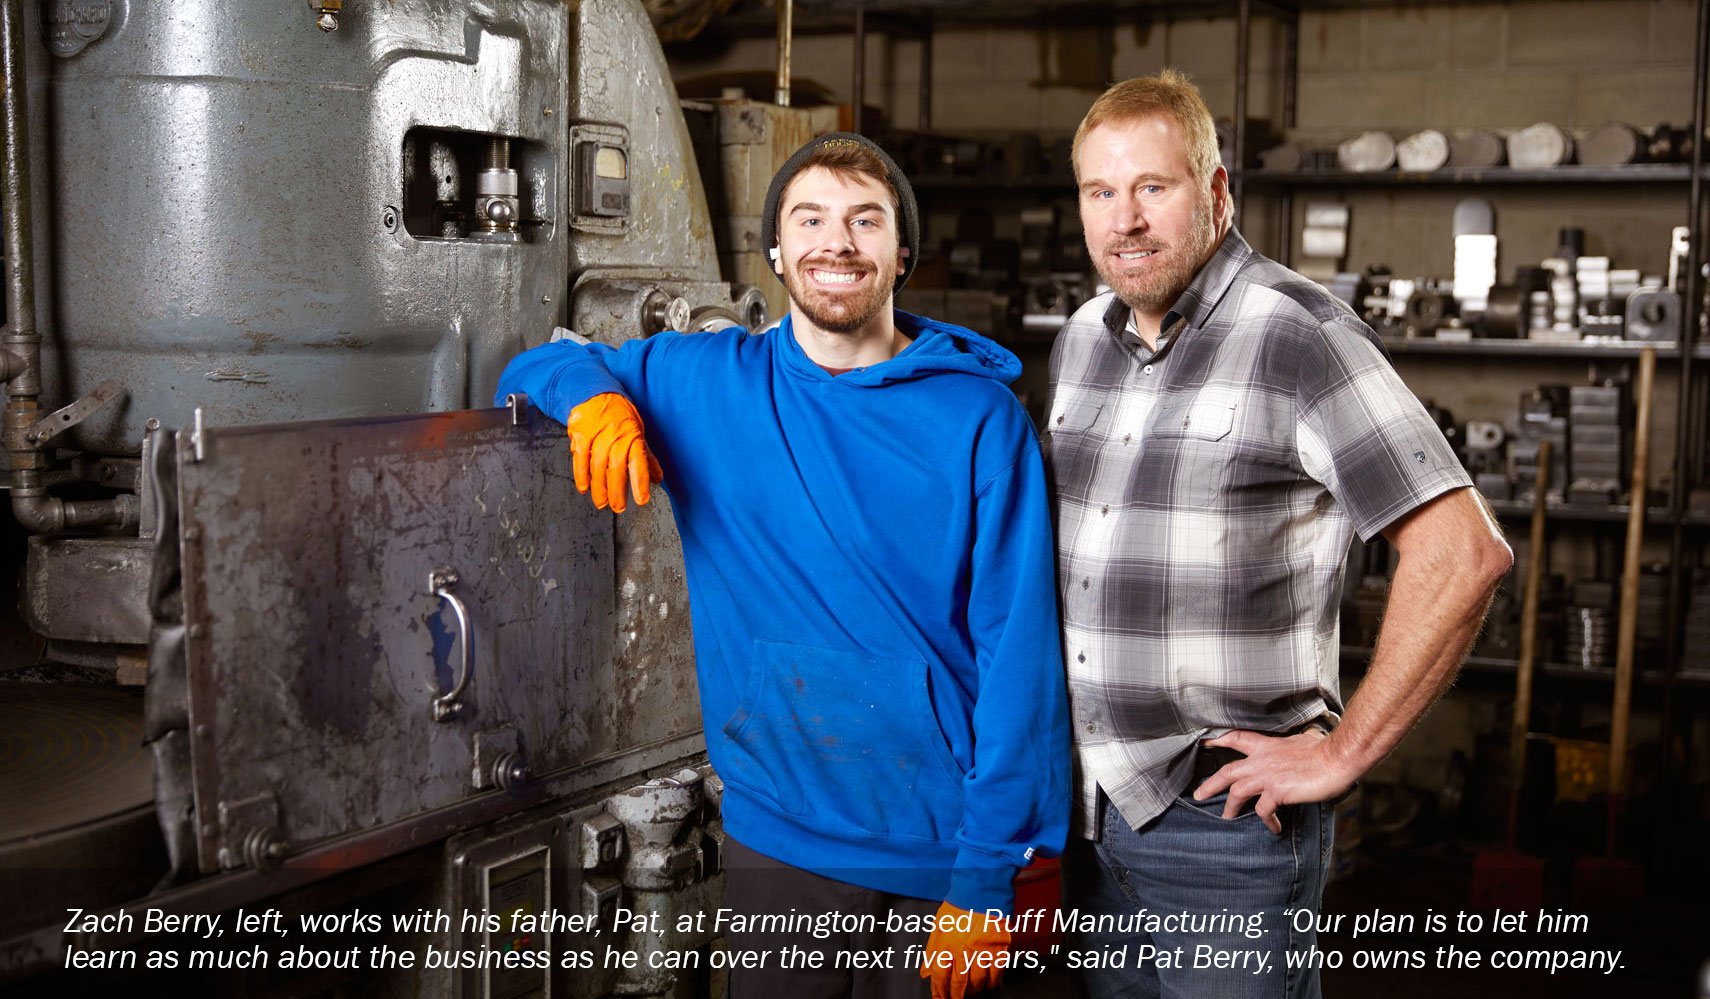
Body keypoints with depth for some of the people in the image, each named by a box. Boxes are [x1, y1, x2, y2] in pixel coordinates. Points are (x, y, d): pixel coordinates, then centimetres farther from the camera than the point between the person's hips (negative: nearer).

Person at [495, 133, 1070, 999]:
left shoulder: (980, 417, -7)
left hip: (941, 853, -2)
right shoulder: (704, 383, 1)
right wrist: (590, 393, -10)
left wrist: (986, 879, -12)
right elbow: (532, 369, 14)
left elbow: (1020, 655, -9)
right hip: (777, 838, 2)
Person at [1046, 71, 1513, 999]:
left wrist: (1343, 751, -16)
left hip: (1222, 813, -6)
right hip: (1087, 799, 7)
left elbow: (1463, 552, -19)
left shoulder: (1297, 336, -13)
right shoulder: (1079, 340, 8)